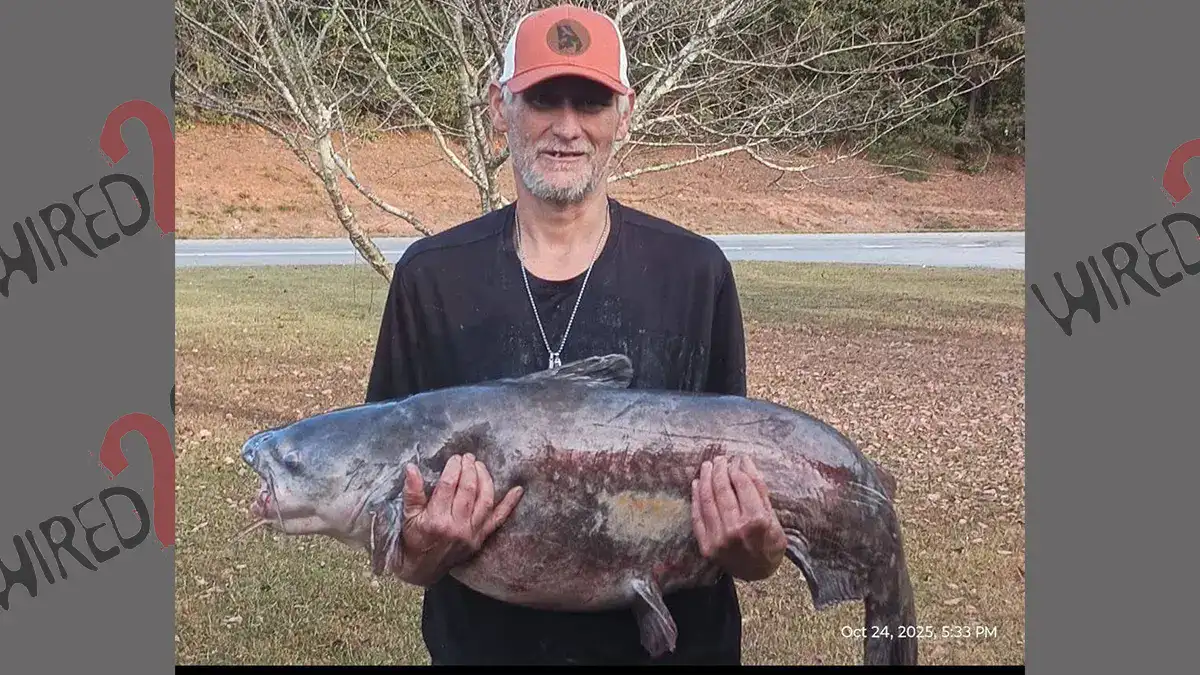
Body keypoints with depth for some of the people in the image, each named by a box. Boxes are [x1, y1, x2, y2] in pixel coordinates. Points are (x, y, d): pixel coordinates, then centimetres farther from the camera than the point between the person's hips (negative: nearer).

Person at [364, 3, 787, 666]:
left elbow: (729, 464, -2)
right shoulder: (430, 277, -6)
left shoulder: (696, 273, -7)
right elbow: (391, 474, -3)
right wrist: (420, 554, -23)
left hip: (673, 639, 0)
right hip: (482, 639, 1)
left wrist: (753, 555, -22)